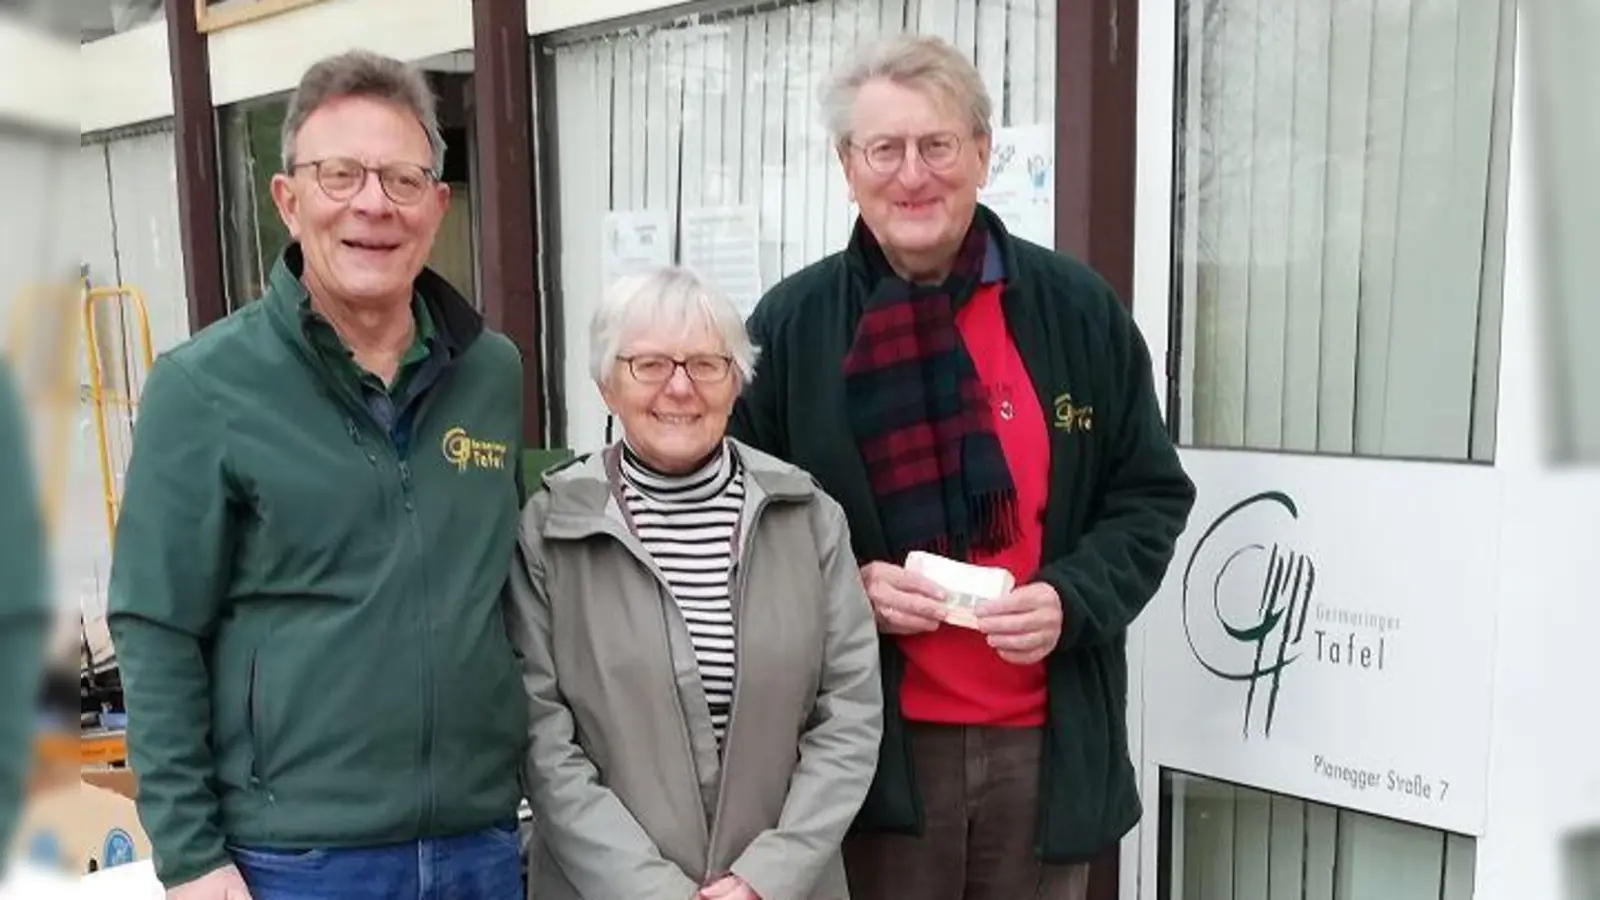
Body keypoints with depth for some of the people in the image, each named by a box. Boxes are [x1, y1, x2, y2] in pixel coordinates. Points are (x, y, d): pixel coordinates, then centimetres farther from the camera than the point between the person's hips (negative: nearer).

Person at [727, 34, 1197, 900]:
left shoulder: (1078, 307, 0)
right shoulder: (792, 324, -2)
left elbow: (1150, 497, 6)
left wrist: (1072, 599, -12)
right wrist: (848, 587, -13)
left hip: (1047, 740, 2)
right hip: (871, 741, -1)